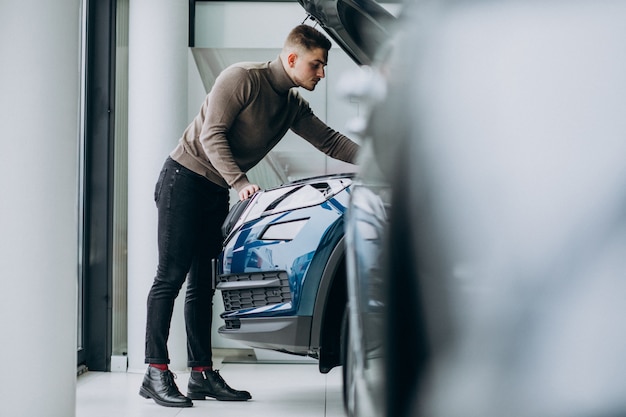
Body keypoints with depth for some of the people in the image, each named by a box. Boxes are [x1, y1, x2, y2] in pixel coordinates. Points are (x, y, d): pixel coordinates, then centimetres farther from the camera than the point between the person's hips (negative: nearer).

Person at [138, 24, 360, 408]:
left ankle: (203, 374, 9)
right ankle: (156, 373, -10)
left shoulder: (294, 105, 9)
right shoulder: (243, 78, -14)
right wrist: (240, 183, -29)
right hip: (185, 178, -8)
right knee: (172, 275, -10)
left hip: (217, 191, 8)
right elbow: (212, 135, -19)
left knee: (203, 283, 7)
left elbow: (329, 141, 13)